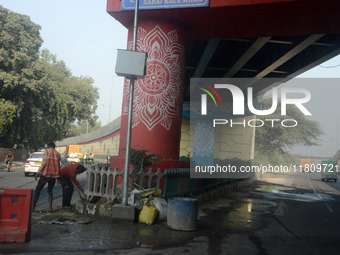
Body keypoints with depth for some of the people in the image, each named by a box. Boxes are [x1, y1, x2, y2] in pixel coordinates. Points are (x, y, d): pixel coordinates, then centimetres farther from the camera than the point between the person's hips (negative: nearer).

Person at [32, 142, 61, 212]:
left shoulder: (46, 151, -2)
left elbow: (44, 163, -12)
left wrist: (38, 173, -8)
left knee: (38, 189, 10)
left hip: (46, 174, -4)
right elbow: (58, 165, 9)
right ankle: (50, 208, 8)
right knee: (50, 190, 17)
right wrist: (58, 175, 18)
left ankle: (33, 207, 8)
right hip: (54, 175, 4)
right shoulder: (57, 153, 10)